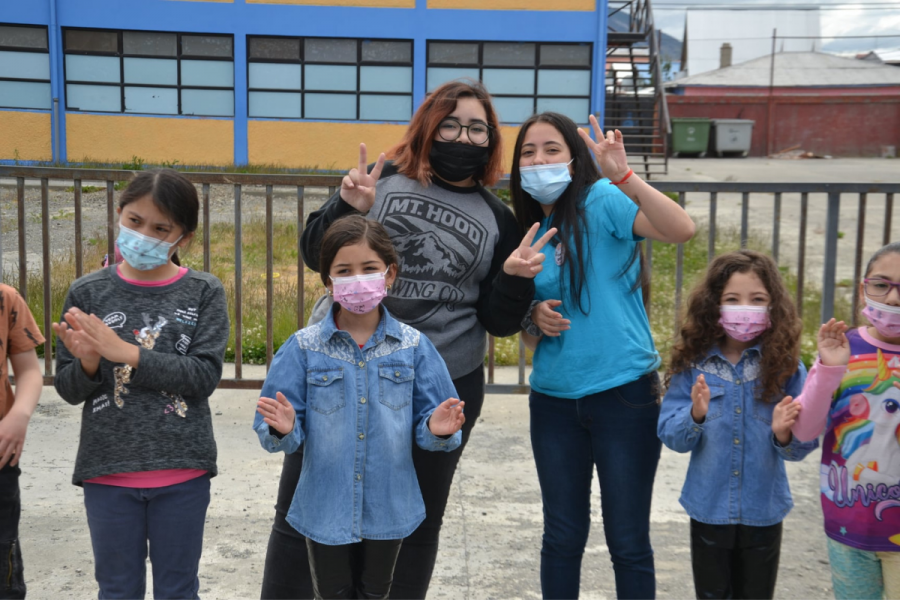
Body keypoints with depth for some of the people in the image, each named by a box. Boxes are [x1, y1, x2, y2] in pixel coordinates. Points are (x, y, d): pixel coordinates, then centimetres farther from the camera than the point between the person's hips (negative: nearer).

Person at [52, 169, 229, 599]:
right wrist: (88, 361, -20)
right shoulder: (87, 293, 0)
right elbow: (69, 390, 2)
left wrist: (125, 352, -21)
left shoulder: (204, 293, -3)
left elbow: (205, 375, -14)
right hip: (107, 471, 1)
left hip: (183, 472, -1)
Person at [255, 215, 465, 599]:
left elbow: (426, 423, -3)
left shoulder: (413, 346, -6)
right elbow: (280, 433, -7)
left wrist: (436, 430, -25)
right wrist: (283, 429, -29)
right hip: (326, 509, -1)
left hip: (388, 509, 1)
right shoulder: (305, 347, -8)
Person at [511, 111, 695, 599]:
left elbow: (682, 230, -26)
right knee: (561, 538, 15)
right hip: (554, 400, 5)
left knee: (628, 542, 6)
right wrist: (535, 321, -6)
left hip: (623, 394, -5)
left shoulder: (600, 202, -8)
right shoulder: (528, 233, 9)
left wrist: (623, 175, -34)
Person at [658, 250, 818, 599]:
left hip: (763, 514, 0)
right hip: (708, 510, 0)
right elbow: (670, 436, -9)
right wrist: (695, 416, -27)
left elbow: (801, 449, -8)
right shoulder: (693, 364, -8)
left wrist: (784, 435, -29)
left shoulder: (787, 367, -9)